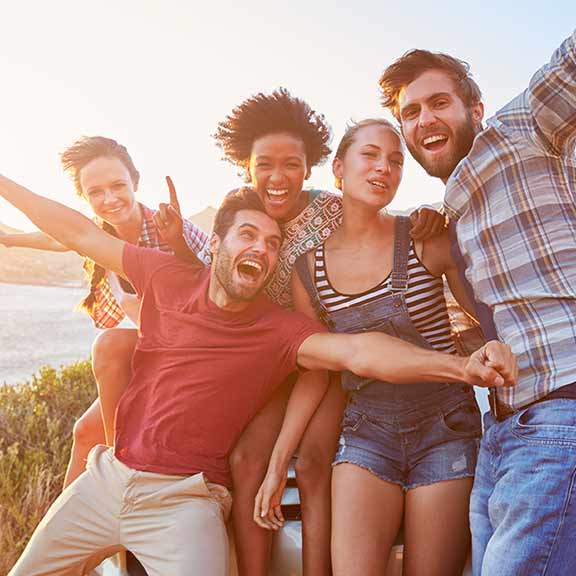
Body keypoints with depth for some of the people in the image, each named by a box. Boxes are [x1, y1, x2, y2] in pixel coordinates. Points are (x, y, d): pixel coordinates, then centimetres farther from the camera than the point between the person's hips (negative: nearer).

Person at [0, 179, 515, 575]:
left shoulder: (280, 330, -13)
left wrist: (460, 365, -44)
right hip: (106, 476, 4)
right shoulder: (170, 279, -4)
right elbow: (83, 235, 6)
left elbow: (359, 351, -29)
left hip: (180, 501, -4)